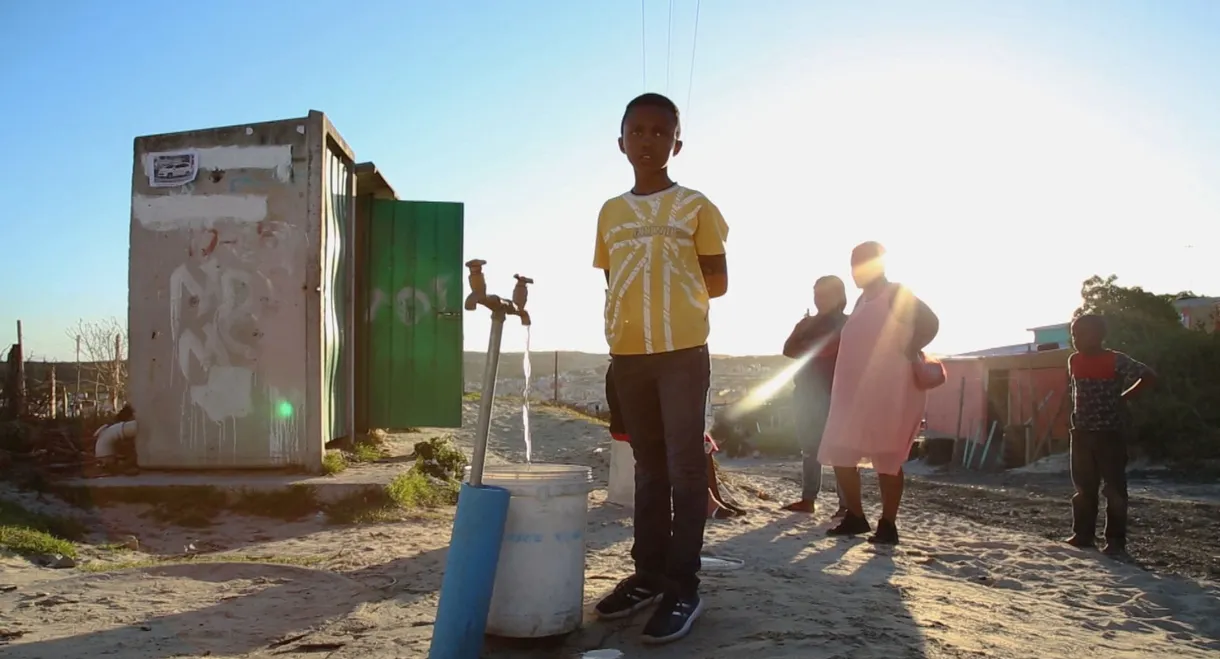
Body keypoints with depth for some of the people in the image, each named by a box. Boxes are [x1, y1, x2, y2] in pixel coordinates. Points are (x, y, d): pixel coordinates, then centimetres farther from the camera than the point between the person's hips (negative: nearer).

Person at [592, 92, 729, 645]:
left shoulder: (695, 206, 0)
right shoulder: (610, 213, 12)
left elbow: (717, 283, 2)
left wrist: (671, 298, 4)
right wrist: (625, 321, 3)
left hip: (683, 352, -4)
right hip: (627, 355, 5)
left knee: (685, 468, -3)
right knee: (648, 468, 13)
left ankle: (683, 586, 3)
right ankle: (648, 574, 21)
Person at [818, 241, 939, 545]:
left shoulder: (898, 295, -5)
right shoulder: (864, 300, 19)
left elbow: (930, 323, -16)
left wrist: (908, 352, -12)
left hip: (889, 391, -9)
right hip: (855, 392, 9)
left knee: (885, 458, -5)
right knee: (840, 454, 6)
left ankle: (888, 525, 3)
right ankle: (855, 517, 16)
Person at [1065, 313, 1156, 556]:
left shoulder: (1116, 361, -11)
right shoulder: (1074, 361, 6)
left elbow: (1149, 376, -11)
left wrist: (1123, 398, -9)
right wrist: (1076, 416, 10)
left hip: (1110, 433, -6)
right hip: (1082, 433, 6)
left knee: (1114, 488, -1)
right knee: (1083, 487, 11)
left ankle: (1116, 540, 5)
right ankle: (1083, 534, 20)